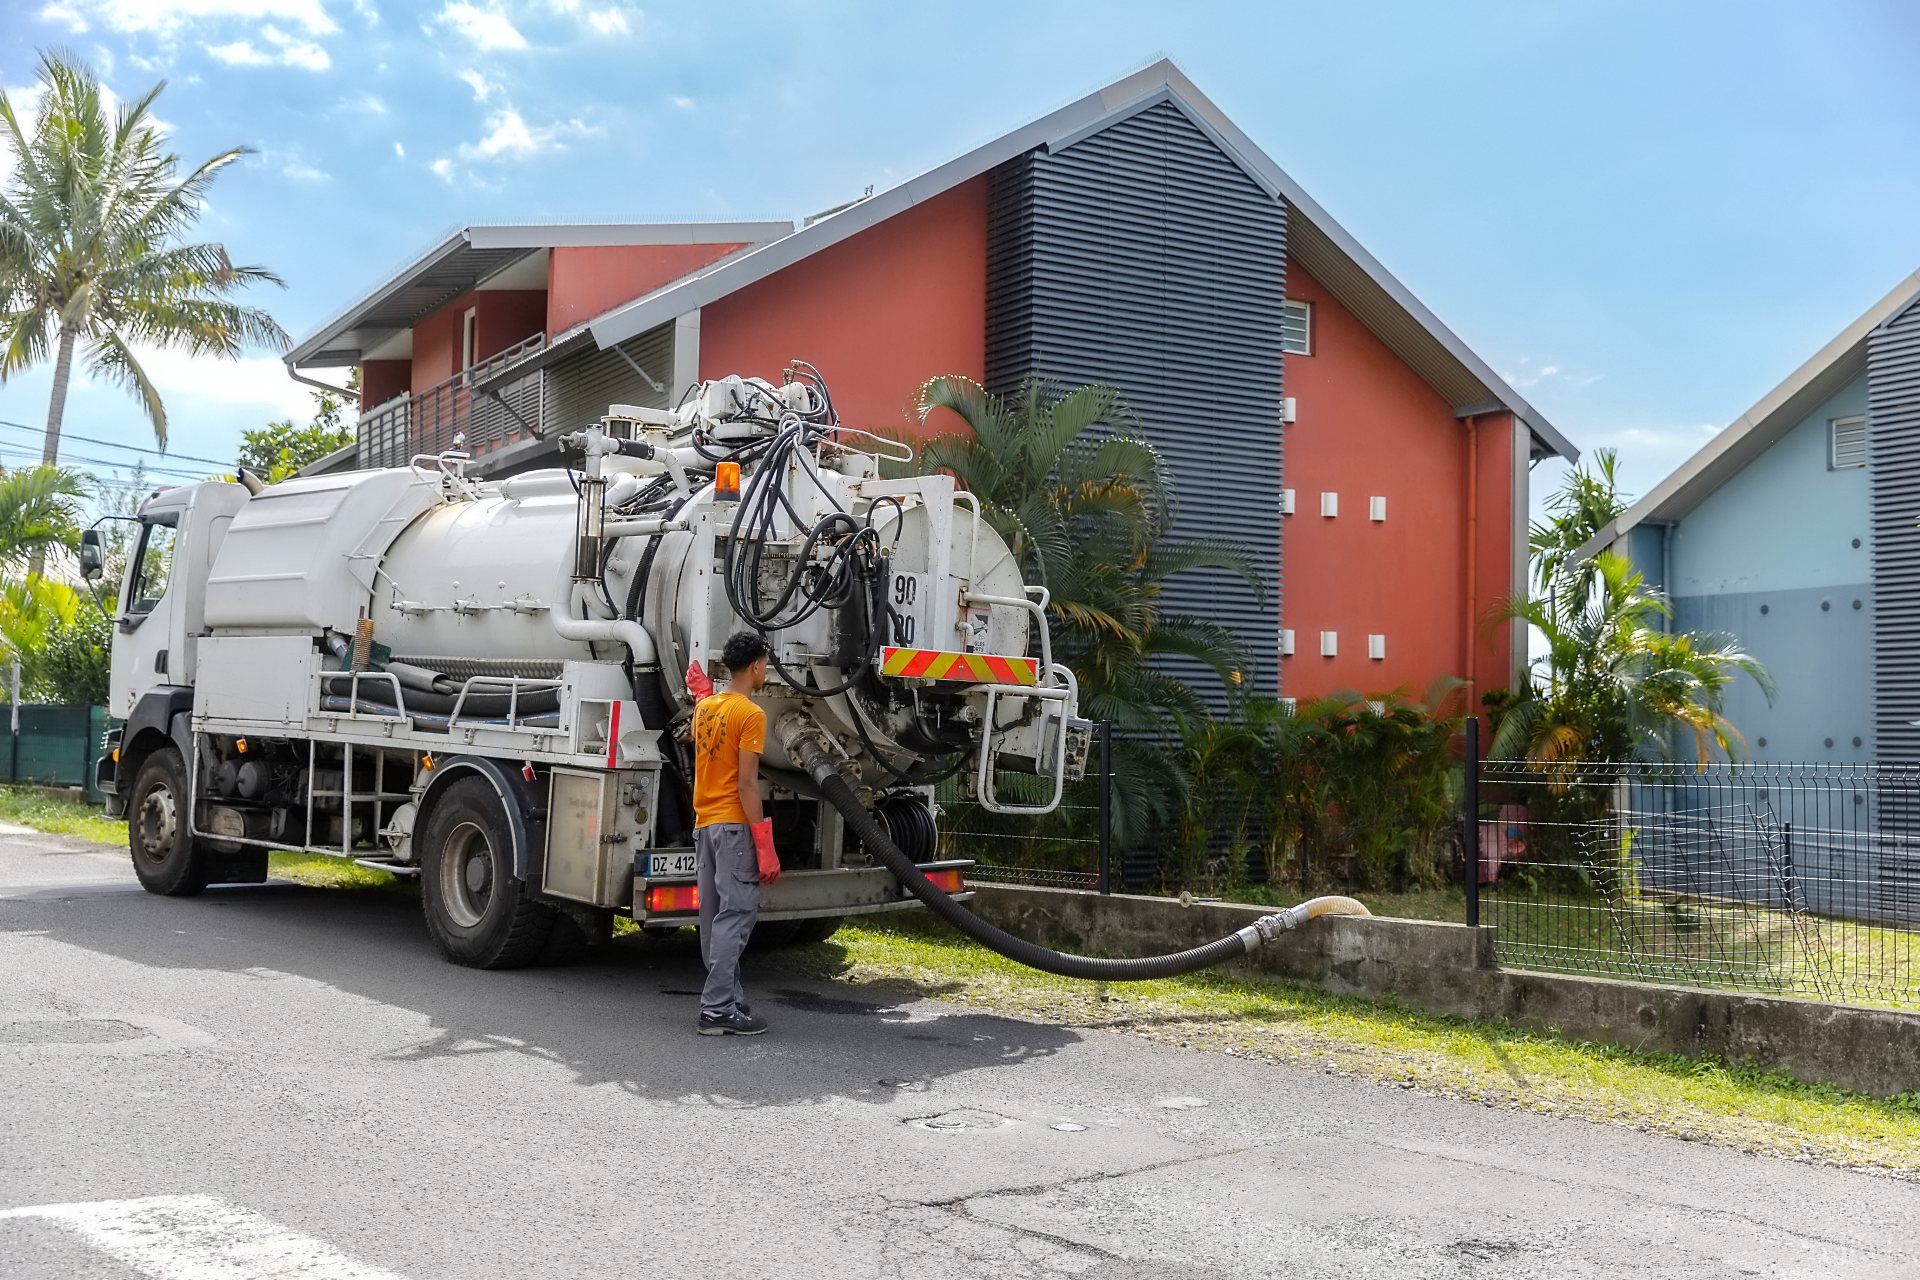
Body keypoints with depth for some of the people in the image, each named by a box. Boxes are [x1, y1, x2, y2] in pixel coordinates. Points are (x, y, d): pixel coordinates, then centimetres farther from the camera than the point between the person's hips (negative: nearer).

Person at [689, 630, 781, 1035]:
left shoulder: (704, 707, 11)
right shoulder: (751, 715, -12)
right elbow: (746, 784, -17)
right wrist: (765, 844, -16)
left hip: (704, 824, 9)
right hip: (734, 824, -9)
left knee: (715, 918, 12)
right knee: (735, 915, -7)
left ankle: (726, 999, 18)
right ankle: (717, 1008, -10)